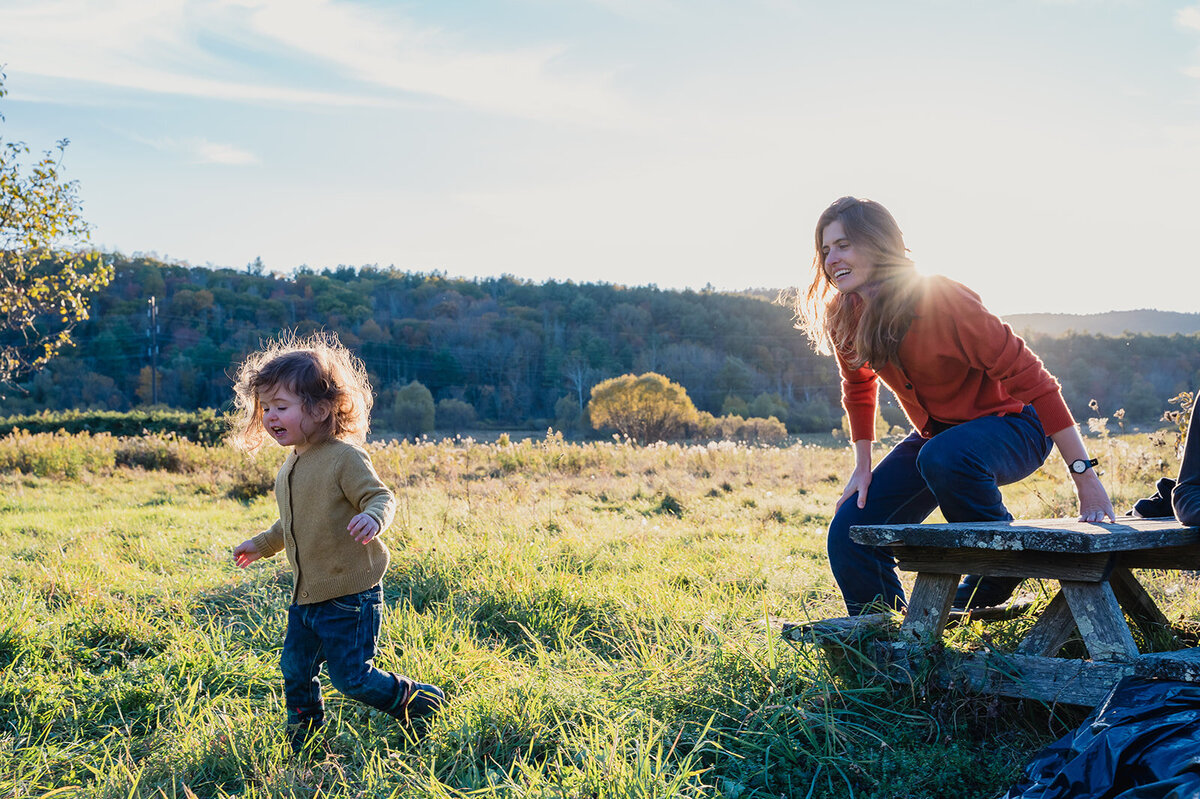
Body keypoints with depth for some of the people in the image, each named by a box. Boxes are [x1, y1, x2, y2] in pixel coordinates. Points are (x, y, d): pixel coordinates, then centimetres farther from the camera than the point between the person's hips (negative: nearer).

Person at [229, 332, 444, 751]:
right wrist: (261, 544, 32)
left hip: (350, 596, -8)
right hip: (305, 597, 8)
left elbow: (381, 497, -21)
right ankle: (298, 743, 35)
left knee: (352, 678, -4)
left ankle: (421, 701, 18)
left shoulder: (345, 458, -17)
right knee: (296, 672, 15)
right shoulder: (290, 467, 10)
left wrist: (372, 517, -42)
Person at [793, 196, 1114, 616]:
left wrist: (1085, 477, -28)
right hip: (935, 433, 6)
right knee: (849, 535, -7)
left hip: (1010, 425, -6)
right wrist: (863, 467, 8)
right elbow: (859, 386, 13)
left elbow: (1031, 379, -26)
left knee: (944, 458, -40)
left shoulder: (941, 300, -28)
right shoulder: (844, 316, -9)